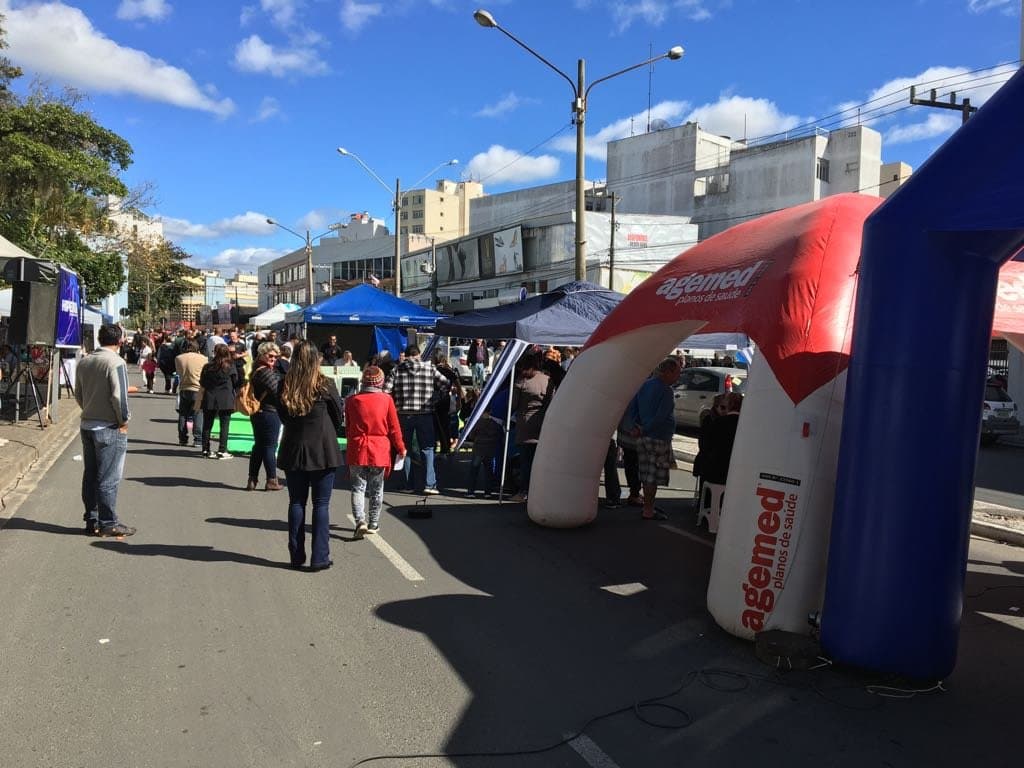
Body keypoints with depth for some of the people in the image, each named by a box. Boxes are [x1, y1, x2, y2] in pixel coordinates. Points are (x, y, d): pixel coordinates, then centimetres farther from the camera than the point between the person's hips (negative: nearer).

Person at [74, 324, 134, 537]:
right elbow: (119, 396, -22)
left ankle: (91, 520, 22)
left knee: (90, 475, 14)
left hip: (87, 425, 7)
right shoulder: (116, 362, -16)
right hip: (109, 428, -7)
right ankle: (108, 523, 6)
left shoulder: (84, 362, 7)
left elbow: (78, 395, 13)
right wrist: (124, 421, -10)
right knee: (108, 479, 0)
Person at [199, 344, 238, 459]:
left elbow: (202, 383, 6)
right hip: (225, 399, -2)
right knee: (224, 425, 3)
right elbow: (235, 383, -1)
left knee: (207, 425, 12)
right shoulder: (230, 366, -7)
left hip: (209, 399, 2)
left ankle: (206, 450, 15)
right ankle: (222, 450, 0)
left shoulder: (207, 366, -2)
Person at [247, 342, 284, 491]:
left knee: (258, 445, 15)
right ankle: (272, 481, 8)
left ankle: (252, 480, 18)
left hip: (257, 413, 9)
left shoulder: (255, 370, 11)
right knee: (270, 446, 0)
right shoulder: (266, 372, -19)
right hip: (269, 413, -9)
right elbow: (278, 390, -21)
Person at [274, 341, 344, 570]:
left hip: (293, 450, 3)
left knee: (296, 503, 13)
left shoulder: (284, 386, -3)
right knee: (321, 504, 4)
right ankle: (319, 558, 7)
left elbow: (282, 417, 8)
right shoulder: (325, 386, -11)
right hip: (323, 450, -3)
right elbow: (338, 417, 1)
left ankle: (297, 556, 18)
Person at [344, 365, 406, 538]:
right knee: (376, 489, 12)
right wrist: (400, 448, 12)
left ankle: (360, 521, -12)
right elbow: (394, 427, -1)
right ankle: (373, 524, 19)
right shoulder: (386, 400, -5)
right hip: (380, 451, 0)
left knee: (358, 487, 5)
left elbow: (347, 427, 10)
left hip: (357, 451, 0)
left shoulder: (351, 400, -1)